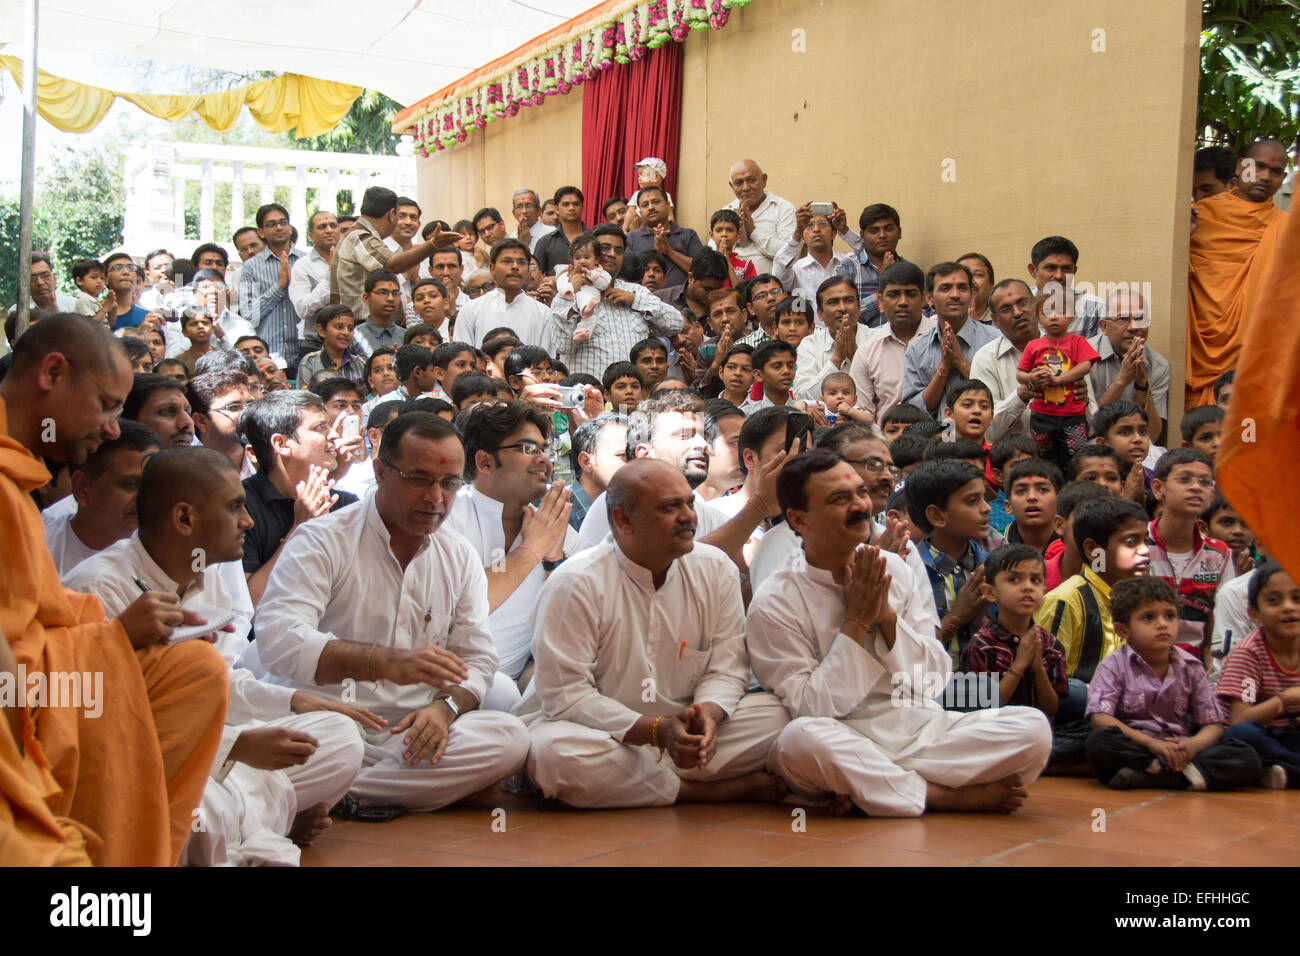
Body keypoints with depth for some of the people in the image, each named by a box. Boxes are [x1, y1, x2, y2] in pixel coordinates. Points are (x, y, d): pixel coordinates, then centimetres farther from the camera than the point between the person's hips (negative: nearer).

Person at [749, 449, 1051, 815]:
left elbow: (934, 682, 7)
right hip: (844, 741, -4)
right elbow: (810, 710, -12)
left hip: (922, 729, 5)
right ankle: (946, 795, -17)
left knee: (1033, 728, -18)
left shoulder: (895, 569, 8)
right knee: (799, 740, -38)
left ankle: (863, 788, -17)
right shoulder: (774, 604, -6)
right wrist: (856, 622, -14)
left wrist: (887, 616, -10)